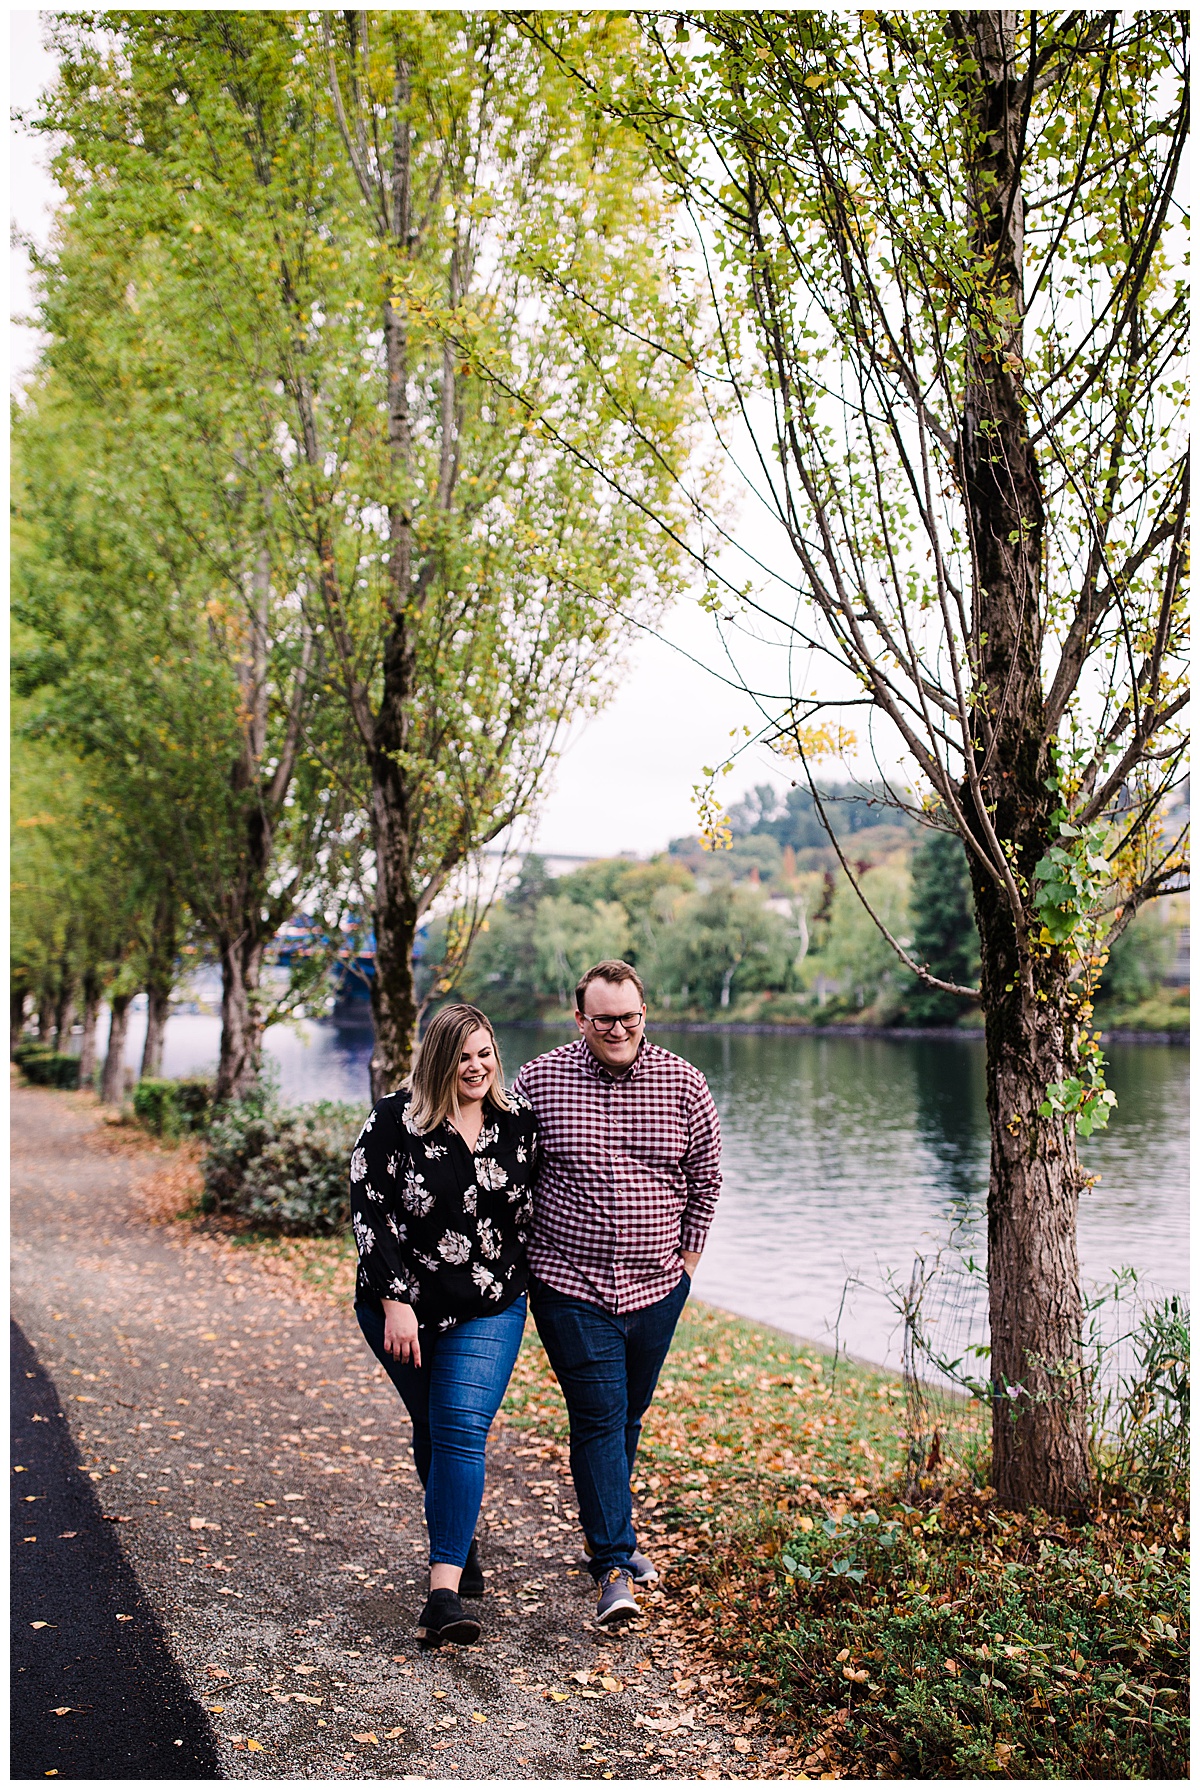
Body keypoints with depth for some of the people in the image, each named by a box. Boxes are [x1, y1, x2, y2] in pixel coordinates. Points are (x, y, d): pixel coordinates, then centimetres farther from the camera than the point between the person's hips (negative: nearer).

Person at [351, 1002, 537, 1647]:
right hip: (402, 1307, 0)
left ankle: (445, 1591, -15)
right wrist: (395, 1301, -16)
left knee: (462, 1429, -13)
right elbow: (367, 1212, -11)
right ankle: (462, 1546, 38)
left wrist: (526, 1281, 12)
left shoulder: (518, 1120, 0)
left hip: (490, 1309, 0)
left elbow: (535, 1203, 12)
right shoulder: (394, 1121, -9)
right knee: (432, 1431, 14)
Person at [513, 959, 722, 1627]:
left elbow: (707, 1175, 9)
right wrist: (526, 1253, 5)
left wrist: (689, 1255, 7)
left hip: (657, 1284, 3)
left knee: (630, 1415, 17)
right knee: (598, 1420, -6)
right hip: (571, 1287, -3)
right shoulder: (539, 1080, -7)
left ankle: (610, 1534, 37)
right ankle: (615, 1565, 2)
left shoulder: (682, 1083, -2)